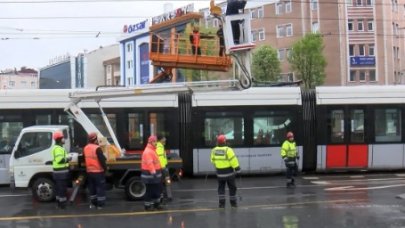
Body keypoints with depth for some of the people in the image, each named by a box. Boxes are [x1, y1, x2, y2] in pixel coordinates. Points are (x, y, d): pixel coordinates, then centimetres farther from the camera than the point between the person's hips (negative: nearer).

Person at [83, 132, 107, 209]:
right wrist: (105, 168, -6)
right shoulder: (97, 148, -18)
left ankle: (93, 204, 19)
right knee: (100, 188, 1)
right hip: (98, 172, -7)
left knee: (92, 188, 15)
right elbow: (102, 160, -18)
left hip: (89, 172, 7)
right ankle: (100, 204, 1)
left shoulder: (85, 148, 7)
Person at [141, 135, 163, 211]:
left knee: (157, 189, 17)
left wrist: (157, 172, 24)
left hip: (155, 172, 10)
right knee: (149, 190, -2)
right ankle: (147, 206, 7)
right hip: (149, 174, -10)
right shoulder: (147, 151, -19)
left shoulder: (153, 150, 15)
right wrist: (153, 173, -31)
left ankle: (156, 203, 29)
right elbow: (149, 163, -27)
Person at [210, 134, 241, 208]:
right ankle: (233, 202, 20)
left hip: (220, 173, 3)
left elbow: (213, 160, 11)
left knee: (221, 188, 13)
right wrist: (237, 168, -10)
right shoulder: (228, 150, -17)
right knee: (232, 188, 12)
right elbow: (233, 160, -19)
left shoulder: (214, 150, -2)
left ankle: (221, 203, 4)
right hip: (229, 172, -3)